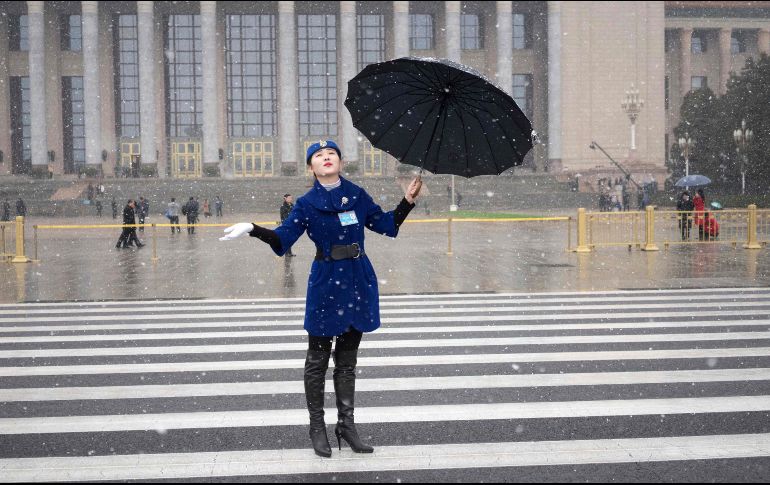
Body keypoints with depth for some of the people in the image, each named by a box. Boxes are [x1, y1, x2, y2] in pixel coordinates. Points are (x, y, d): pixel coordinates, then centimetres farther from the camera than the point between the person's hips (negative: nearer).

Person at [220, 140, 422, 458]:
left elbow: (386, 224, 12)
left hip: (358, 282, 3)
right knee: (318, 360, 6)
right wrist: (253, 229, -25)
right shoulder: (307, 203, -4)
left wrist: (408, 201, 3)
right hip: (325, 283, -3)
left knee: (347, 360, 13)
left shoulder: (357, 195, 4)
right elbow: (282, 239, -10)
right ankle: (317, 427, 18)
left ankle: (346, 424, 23)